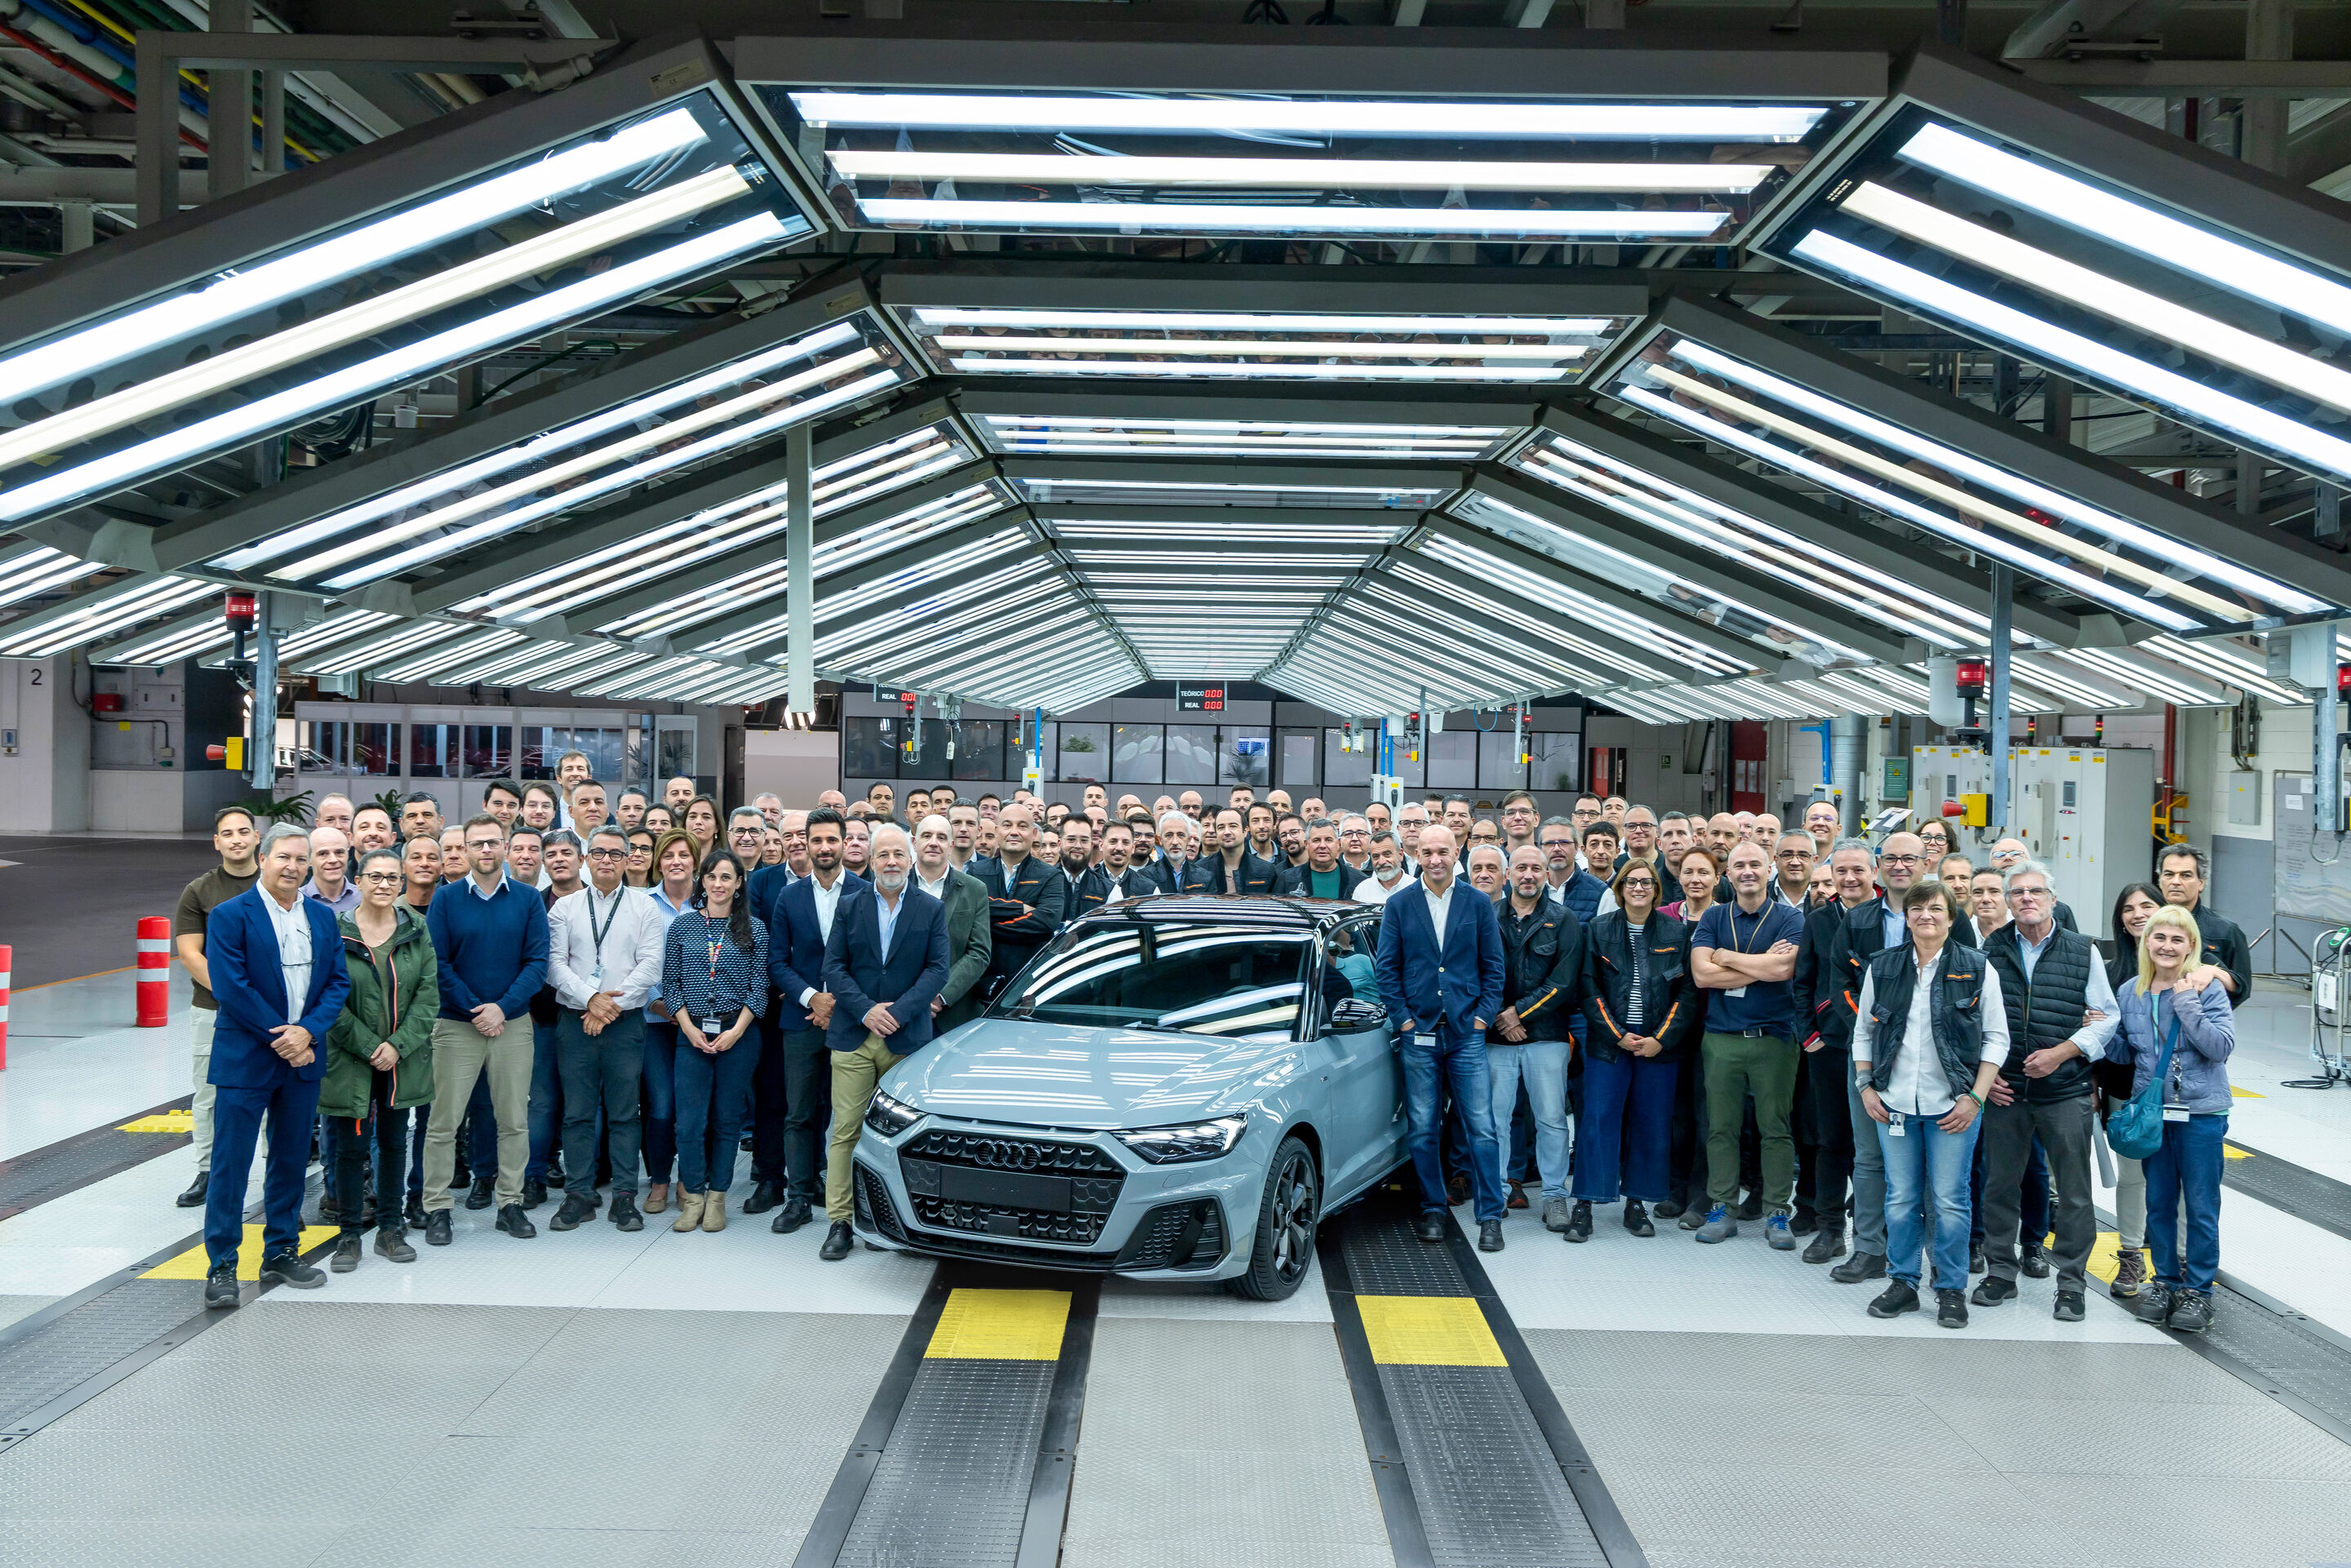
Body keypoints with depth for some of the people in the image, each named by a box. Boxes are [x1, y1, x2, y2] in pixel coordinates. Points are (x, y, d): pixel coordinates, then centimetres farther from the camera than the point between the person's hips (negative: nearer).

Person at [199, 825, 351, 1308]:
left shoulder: (322, 917, 8)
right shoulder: (229, 916, -8)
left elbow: (337, 982, 5)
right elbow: (230, 987, -14)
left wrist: (308, 1031, -11)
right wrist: (280, 1037, -14)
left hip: (302, 1056, 5)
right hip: (245, 1059, -5)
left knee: (291, 1160, 13)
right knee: (230, 1164, -2)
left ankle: (281, 1254, 24)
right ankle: (221, 1266, 6)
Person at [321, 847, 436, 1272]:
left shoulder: (416, 931, 3)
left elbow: (428, 994, 0)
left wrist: (398, 1045, -10)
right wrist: (369, 1046, -12)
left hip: (404, 1058, 3)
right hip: (351, 1058, -3)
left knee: (394, 1142, 11)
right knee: (351, 1147, 2)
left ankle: (390, 1230, 21)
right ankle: (350, 1235, 13)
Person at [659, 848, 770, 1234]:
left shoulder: (754, 928, 3)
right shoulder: (681, 926, 6)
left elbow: (759, 986, 1)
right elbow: (670, 983, 5)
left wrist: (736, 1031, -8)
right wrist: (690, 1029, -5)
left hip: (738, 1034, 0)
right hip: (691, 1033, 0)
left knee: (728, 1118, 4)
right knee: (690, 1120, -4)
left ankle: (716, 1198, 13)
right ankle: (692, 1197, 9)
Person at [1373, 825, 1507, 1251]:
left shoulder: (1478, 904, 5)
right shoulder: (1399, 905, 5)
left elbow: (1493, 966, 7)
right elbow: (1387, 968, 5)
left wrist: (1483, 1016, -2)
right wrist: (1402, 1018, -3)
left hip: (1467, 1034, 0)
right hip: (1418, 1034, 1)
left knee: (1482, 1128, -4)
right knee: (1423, 1130, 5)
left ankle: (1490, 1217, 2)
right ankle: (1433, 1211, 17)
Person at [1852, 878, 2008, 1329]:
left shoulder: (1977, 970, -1)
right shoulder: (1882, 967, 6)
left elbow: (1996, 1038, 1)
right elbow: (1863, 1030, 14)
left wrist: (1975, 1098, -6)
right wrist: (1866, 1087, 5)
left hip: (1952, 1106, -2)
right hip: (1894, 1103, 2)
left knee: (1950, 1200, 1)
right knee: (1901, 1198, 8)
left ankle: (1951, 1289, 14)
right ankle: (1902, 1282, 20)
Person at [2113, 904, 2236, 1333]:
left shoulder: (2206, 988, -8)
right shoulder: (2131, 993, 5)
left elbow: (2222, 1047, -17)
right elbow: (2125, 1051, 13)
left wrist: (2188, 1004, -22)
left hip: (2201, 1112, -4)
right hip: (2152, 1112, 4)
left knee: (2201, 1206, 4)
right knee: (2159, 1202, 13)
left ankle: (2198, 1289, 16)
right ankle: (2166, 1281, 27)